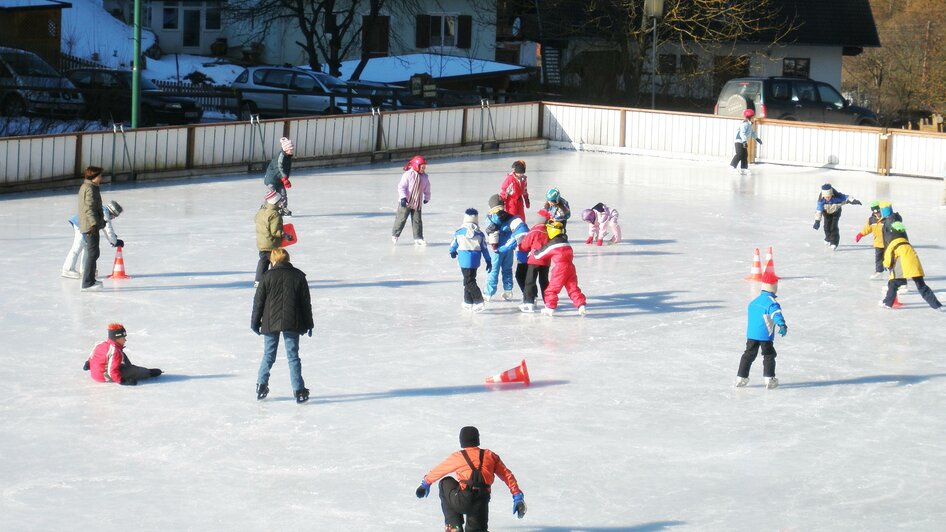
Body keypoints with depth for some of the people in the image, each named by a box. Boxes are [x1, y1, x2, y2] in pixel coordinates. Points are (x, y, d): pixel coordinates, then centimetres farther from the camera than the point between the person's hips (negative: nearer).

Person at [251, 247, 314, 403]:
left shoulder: (268, 276, -2)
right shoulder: (299, 276, 2)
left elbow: (258, 300, 0)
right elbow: (306, 302, 6)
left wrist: (255, 322, 9)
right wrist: (308, 324, 13)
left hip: (270, 322, 0)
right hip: (292, 324, 0)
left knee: (268, 355, 12)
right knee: (293, 356, 3)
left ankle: (261, 387, 15)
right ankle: (299, 391, -1)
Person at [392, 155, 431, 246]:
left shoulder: (424, 177, 3)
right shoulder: (408, 174, -14)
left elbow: (427, 188, 17)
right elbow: (401, 186, -15)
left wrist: (426, 198, 25)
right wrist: (403, 197, -23)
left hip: (417, 203, 5)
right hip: (406, 202, -5)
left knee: (417, 221, 3)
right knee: (401, 219, 2)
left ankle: (418, 238, 8)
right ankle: (394, 235, 17)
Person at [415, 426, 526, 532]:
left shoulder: (458, 457, 11)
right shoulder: (490, 456, 17)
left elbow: (438, 470, 26)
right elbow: (507, 475, 16)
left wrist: (426, 483, 43)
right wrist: (518, 496, 20)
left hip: (462, 501, -3)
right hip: (482, 504, 3)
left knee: (445, 483, 27)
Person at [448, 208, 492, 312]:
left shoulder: (459, 232, -6)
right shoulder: (480, 234, 0)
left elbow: (454, 244, 8)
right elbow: (484, 249, 3)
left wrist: (452, 252, 31)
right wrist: (488, 262, 12)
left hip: (464, 260, -4)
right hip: (475, 261, 4)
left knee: (469, 281, -2)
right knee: (469, 279, 18)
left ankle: (479, 302, -14)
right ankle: (468, 302, 25)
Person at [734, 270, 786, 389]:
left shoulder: (754, 300, 11)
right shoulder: (771, 302, -15)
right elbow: (776, 313, -32)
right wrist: (782, 324, -46)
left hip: (751, 333, 7)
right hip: (765, 335, -7)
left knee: (749, 354, 15)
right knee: (769, 355, 5)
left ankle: (741, 378, 16)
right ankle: (769, 379, 1)